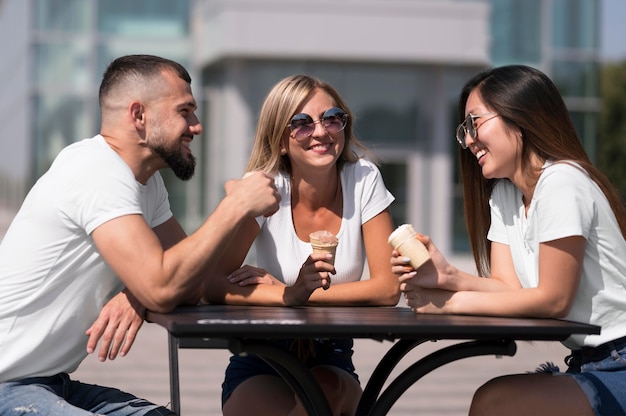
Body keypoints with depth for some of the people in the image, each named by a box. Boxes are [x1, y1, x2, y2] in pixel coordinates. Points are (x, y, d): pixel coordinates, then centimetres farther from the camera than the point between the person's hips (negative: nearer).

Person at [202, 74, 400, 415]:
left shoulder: (364, 179, -7)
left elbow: (387, 289, -11)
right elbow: (213, 287, -18)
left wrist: (287, 290, -15)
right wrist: (290, 295, -33)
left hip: (332, 364, 1)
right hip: (259, 366, -1)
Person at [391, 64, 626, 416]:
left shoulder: (561, 183, -16)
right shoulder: (503, 193, 12)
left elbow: (553, 299, -16)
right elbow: (510, 287, 3)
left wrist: (453, 302, -12)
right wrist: (448, 277, -15)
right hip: (588, 366, 8)